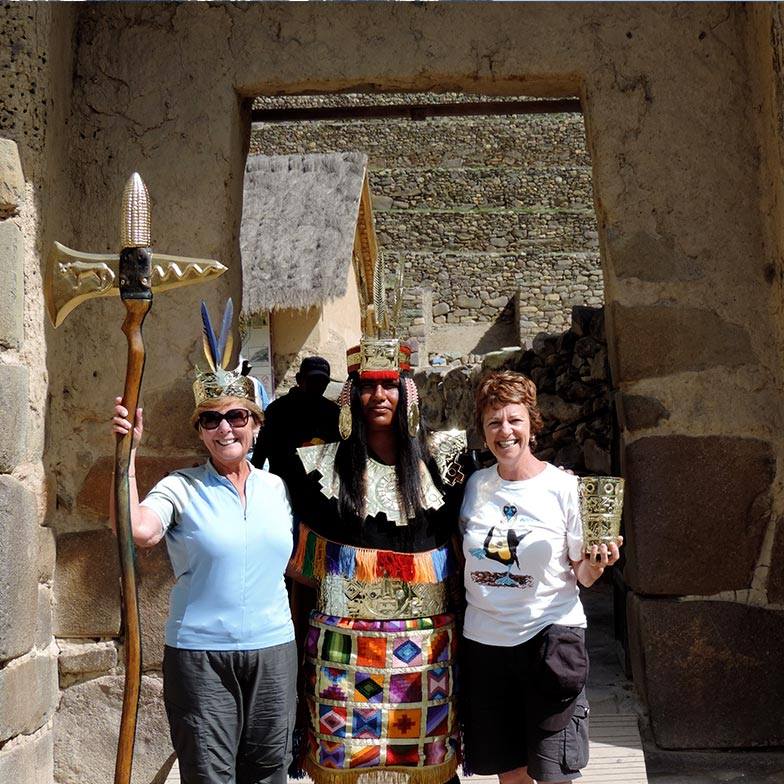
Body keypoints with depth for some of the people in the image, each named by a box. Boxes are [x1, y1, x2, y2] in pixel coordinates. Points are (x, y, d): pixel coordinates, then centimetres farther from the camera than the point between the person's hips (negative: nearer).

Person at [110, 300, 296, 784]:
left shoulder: (278, 488, 8)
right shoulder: (181, 489, -5)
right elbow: (137, 531, -24)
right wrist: (128, 453, -25)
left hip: (274, 648, 4)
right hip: (200, 652, -3)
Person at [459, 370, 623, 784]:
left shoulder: (563, 487, -7)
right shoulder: (474, 485, 3)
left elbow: (582, 575, -2)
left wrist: (596, 564, -21)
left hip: (548, 637, -3)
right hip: (484, 641, 4)